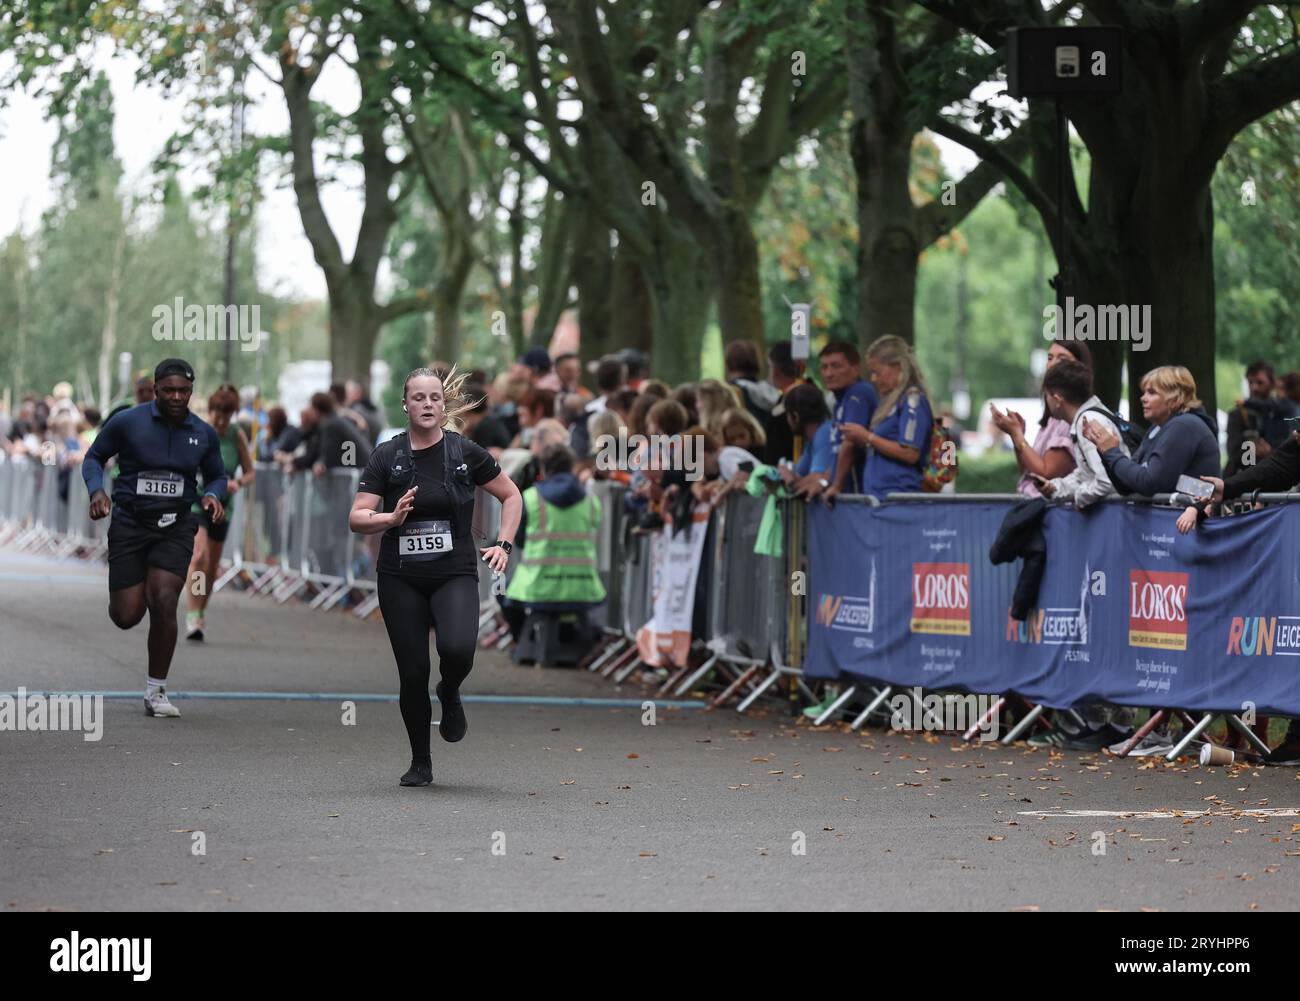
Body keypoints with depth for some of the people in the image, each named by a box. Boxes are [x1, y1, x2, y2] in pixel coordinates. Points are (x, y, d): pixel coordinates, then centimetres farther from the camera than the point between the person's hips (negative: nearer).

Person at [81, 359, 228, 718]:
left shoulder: (204, 434, 2)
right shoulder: (127, 423, -7)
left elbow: (217, 476, 16)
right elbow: (93, 457, 5)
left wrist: (213, 496, -7)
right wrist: (96, 490, -14)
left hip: (175, 529, 1)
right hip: (129, 525, -1)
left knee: (164, 603, -18)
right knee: (126, 617, -3)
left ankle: (156, 691, -4)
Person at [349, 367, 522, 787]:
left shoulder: (465, 452, 0)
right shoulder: (387, 456, 0)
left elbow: (511, 496, 12)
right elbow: (357, 519, -4)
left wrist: (503, 544, 0)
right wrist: (392, 518, -23)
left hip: (455, 574, -1)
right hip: (401, 579, 1)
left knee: (457, 648, -28)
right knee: (413, 673, 0)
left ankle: (450, 695, 8)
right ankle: (420, 763, 19)